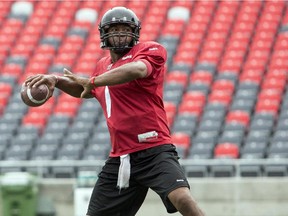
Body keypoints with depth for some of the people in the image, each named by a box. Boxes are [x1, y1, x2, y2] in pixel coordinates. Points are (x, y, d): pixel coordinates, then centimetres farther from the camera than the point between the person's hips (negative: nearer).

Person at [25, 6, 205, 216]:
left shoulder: (150, 50, -1)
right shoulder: (103, 66, 19)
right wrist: (56, 81, 20)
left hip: (155, 151, -6)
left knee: (182, 198, -30)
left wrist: (91, 81, -21)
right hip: (119, 158, 6)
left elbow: (136, 70, -24)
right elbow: (86, 91, 38)